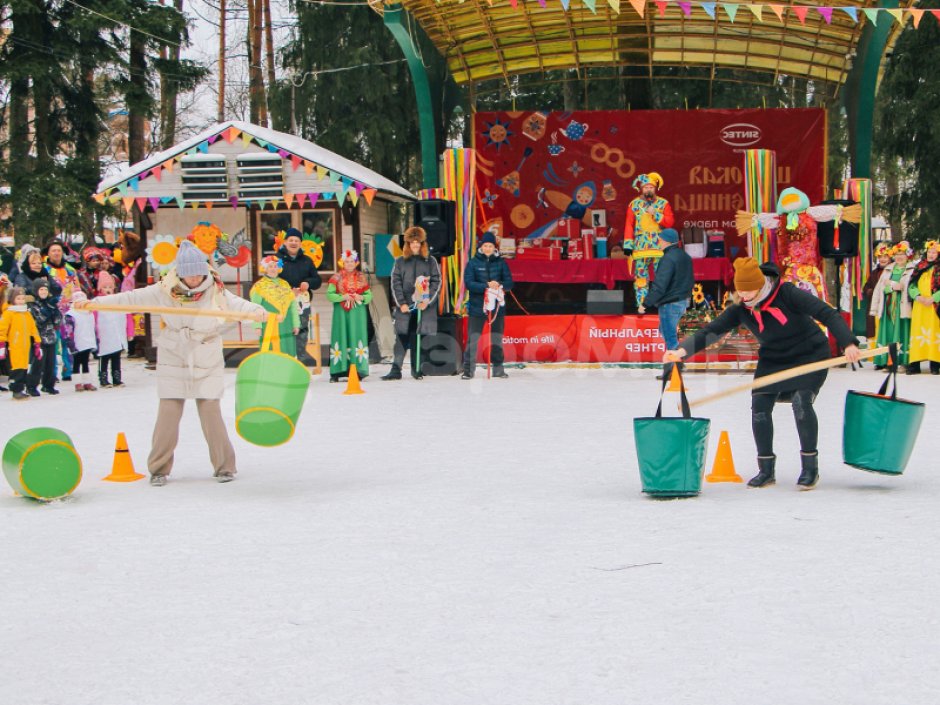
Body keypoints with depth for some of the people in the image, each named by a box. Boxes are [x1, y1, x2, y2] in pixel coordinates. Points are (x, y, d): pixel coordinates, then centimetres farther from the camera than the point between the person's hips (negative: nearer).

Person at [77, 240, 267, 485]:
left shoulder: (216, 292, -7)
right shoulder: (166, 291, -6)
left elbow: (238, 304, -22)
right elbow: (132, 298, -6)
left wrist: (257, 311, -45)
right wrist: (95, 302, -13)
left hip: (207, 366, -1)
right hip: (173, 365, 1)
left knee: (211, 414, -4)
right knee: (167, 415, -1)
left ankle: (224, 466, 10)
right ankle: (159, 469, 11)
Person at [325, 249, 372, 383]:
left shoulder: (361, 278, 11)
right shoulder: (337, 278, 5)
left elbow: (369, 295, 10)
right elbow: (329, 295, -3)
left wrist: (361, 297, -10)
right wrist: (343, 297, -16)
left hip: (358, 313, 2)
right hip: (341, 312, -2)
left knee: (357, 337, -2)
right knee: (341, 339, -4)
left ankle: (358, 370, 0)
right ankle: (337, 372, -3)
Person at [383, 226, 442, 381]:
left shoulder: (430, 262, 8)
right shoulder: (400, 262, 10)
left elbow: (437, 282, 3)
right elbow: (395, 283, 4)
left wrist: (427, 301, -9)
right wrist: (401, 303, -7)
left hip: (423, 307, 0)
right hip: (404, 308, 0)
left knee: (418, 339, 2)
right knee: (401, 339, -2)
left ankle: (416, 370, 9)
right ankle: (396, 370, -2)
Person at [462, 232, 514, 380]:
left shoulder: (501, 263, 5)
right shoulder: (473, 262, 0)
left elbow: (509, 283, 2)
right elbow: (469, 283, -9)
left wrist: (499, 284, -20)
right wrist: (487, 285, -22)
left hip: (497, 306, 2)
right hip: (477, 307, -2)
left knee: (497, 338, 10)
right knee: (473, 339, -5)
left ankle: (498, 368, 20)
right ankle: (468, 369, -1)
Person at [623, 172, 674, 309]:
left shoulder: (663, 203, 9)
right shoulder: (634, 204, 9)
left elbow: (670, 222, -2)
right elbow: (629, 225, 5)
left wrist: (655, 214, -12)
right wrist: (628, 244, -3)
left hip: (659, 246, 0)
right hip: (640, 246, 0)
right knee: (640, 276, -1)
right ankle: (641, 305, 3)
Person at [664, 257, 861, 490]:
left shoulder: (787, 294, -22)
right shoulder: (741, 309, -8)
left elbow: (827, 314, -23)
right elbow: (712, 331, -13)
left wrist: (848, 343, -34)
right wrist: (682, 350, -29)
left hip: (809, 355, -5)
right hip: (772, 359, 5)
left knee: (801, 401, -23)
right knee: (760, 406, -9)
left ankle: (810, 468, -7)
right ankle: (766, 470, 6)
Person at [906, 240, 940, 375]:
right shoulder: (919, 268, 15)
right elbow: (911, 285, 9)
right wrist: (918, 296, -8)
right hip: (919, 306, 4)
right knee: (918, 333, 0)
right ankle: (914, 364, -1)